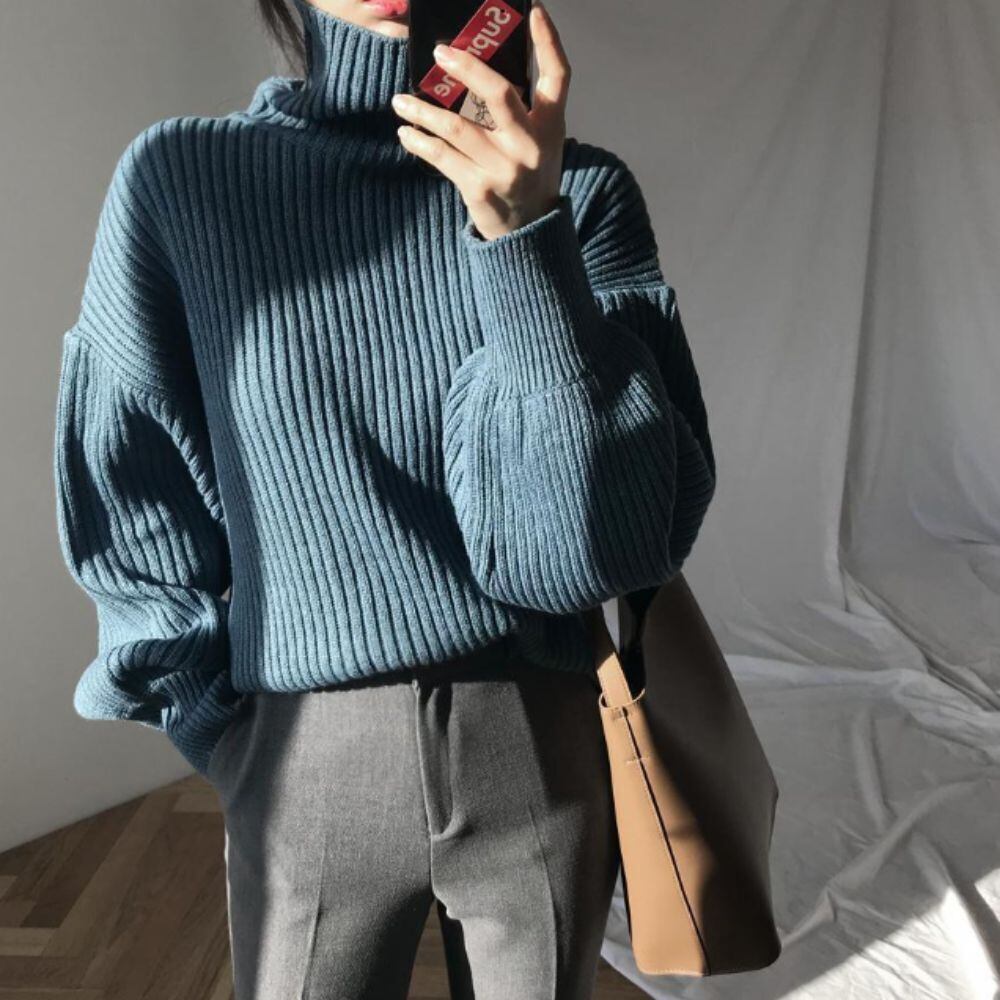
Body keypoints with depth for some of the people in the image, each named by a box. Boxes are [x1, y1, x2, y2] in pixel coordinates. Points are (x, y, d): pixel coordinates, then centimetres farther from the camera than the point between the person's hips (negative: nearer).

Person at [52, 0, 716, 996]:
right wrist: (234, 743, 4)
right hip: (309, 767, 0)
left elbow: (619, 539, -15)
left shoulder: (580, 188, -6)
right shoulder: (180, 174, -6)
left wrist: (529, 241, -24)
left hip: (543, 750, 1)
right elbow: (136, 521, 1)